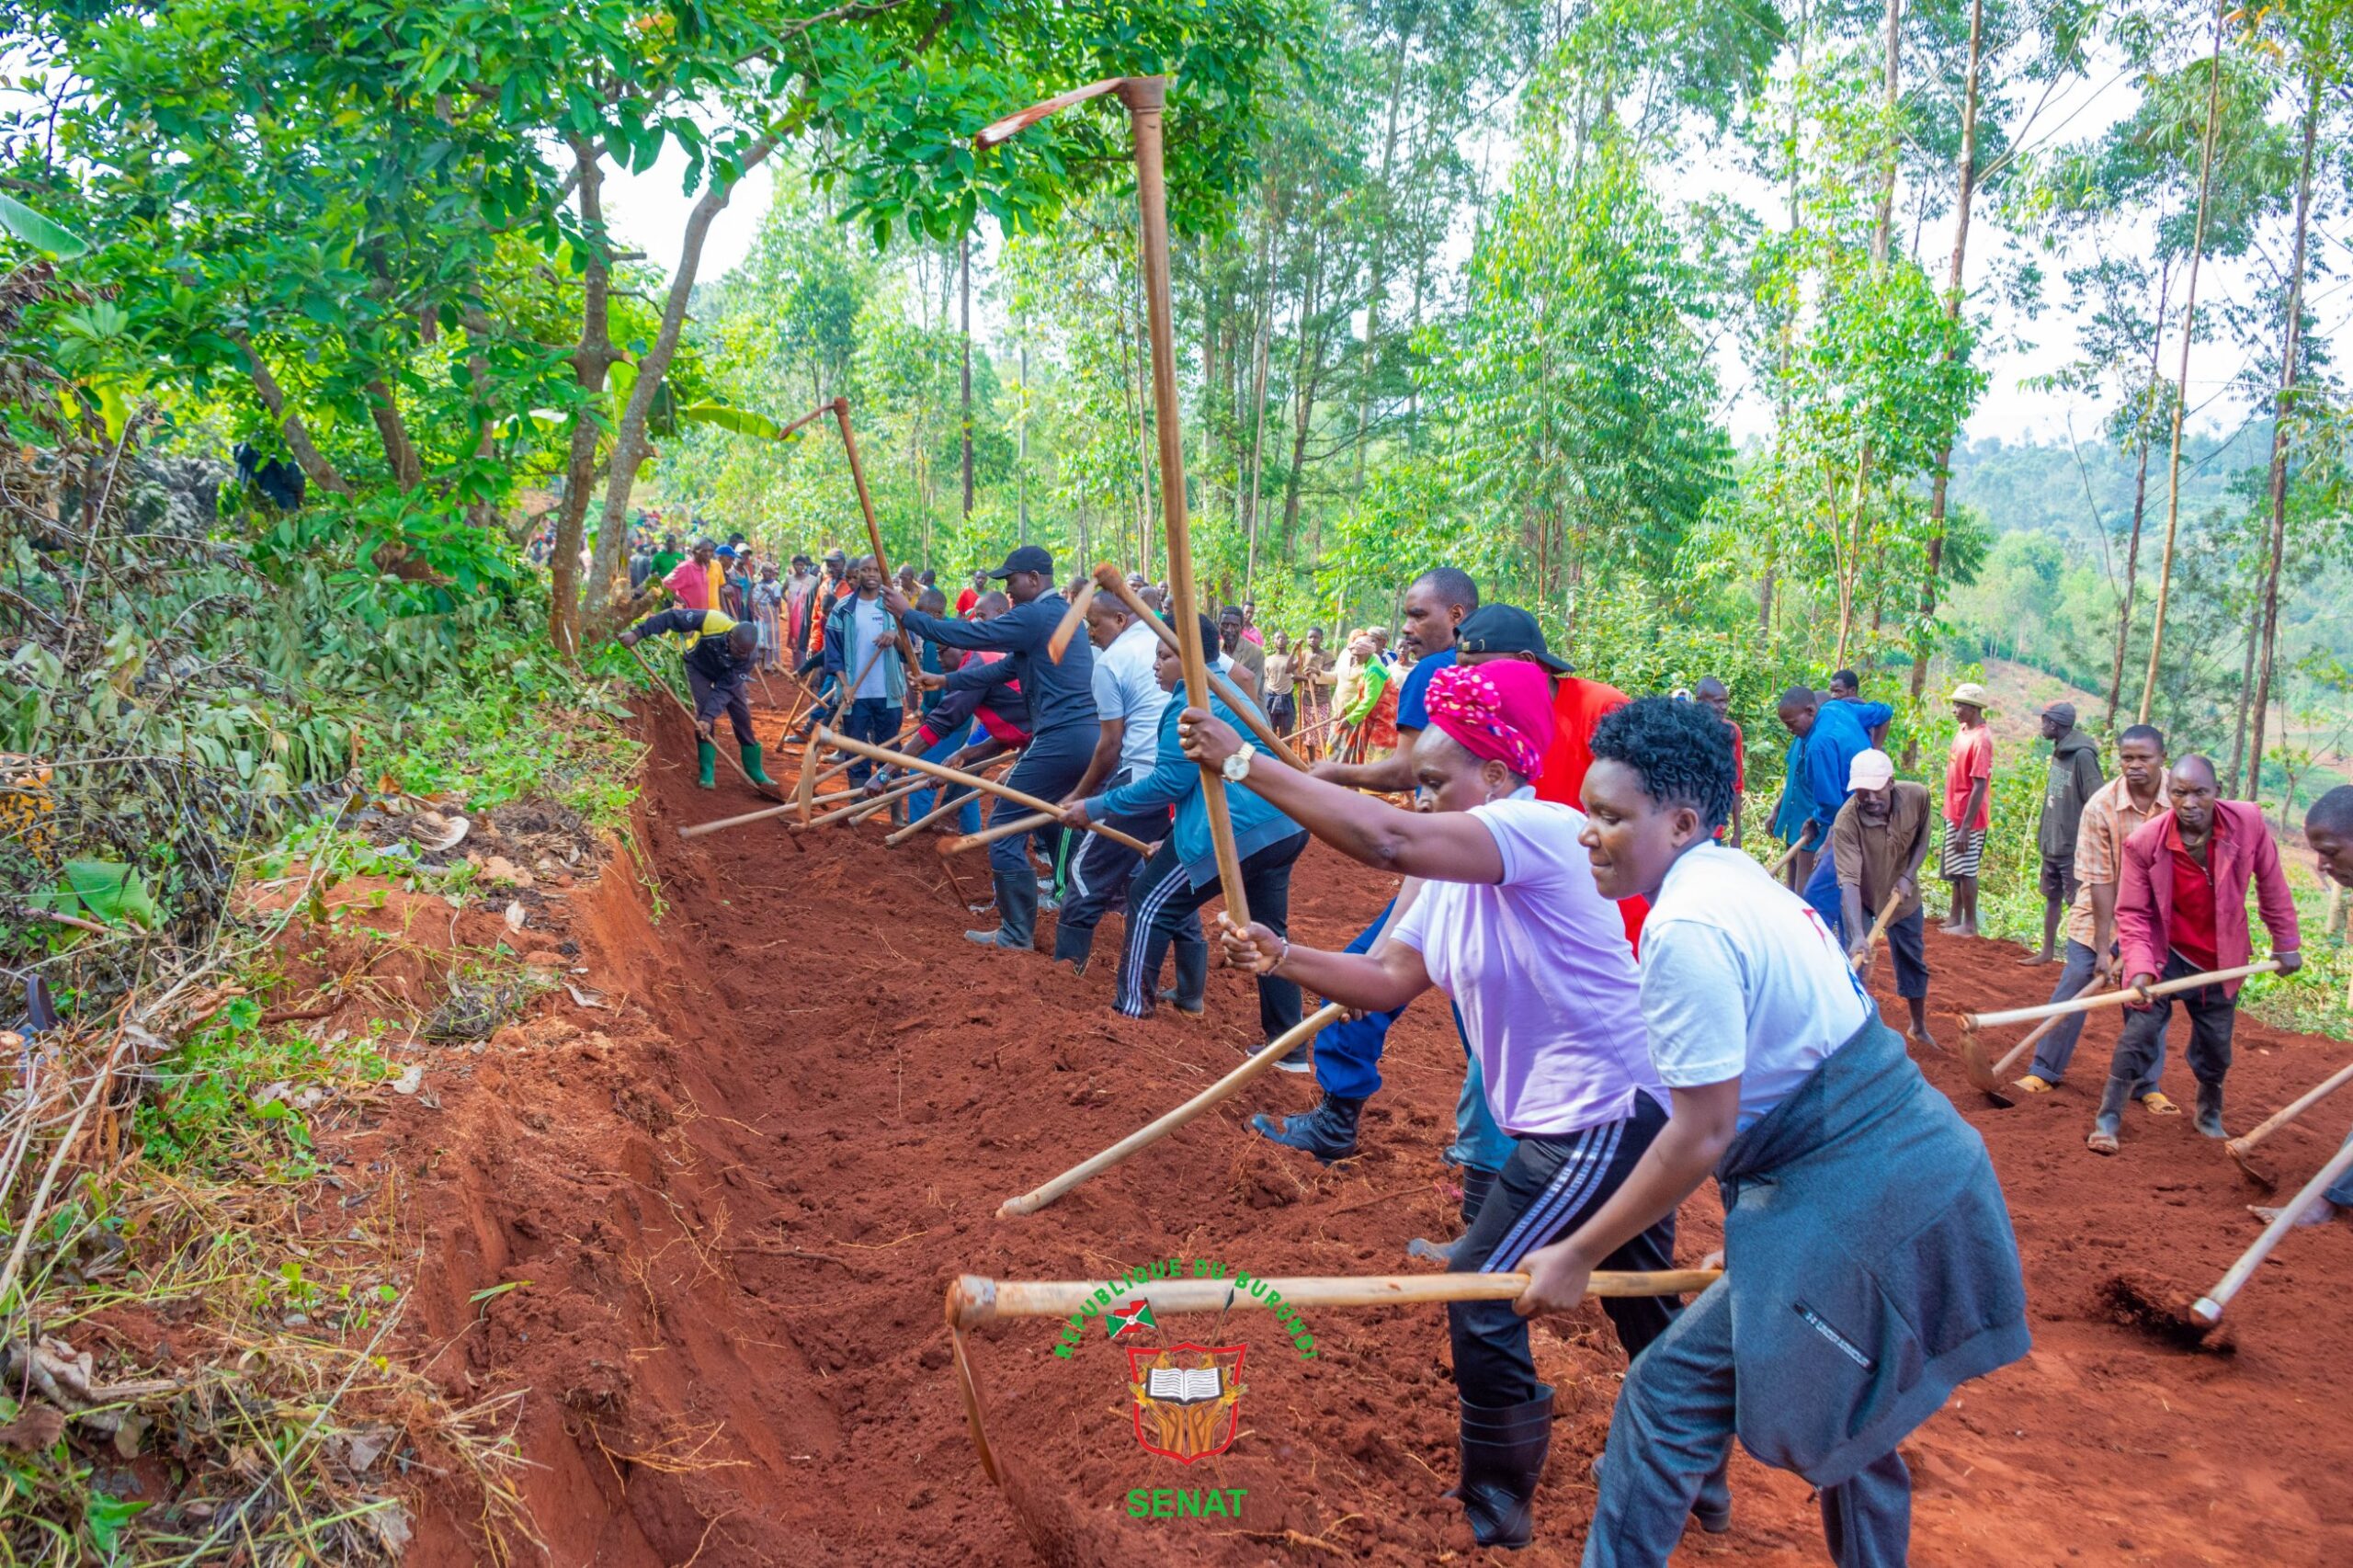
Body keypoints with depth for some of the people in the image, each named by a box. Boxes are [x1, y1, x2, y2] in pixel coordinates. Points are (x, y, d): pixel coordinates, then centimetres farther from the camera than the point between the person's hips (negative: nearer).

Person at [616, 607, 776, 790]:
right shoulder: (712, 622, -44)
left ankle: (755, 773, 13)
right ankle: (707, 773, -8)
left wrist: (710, 717, -44)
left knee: (743, 719, -1)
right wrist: (637, 633, -43)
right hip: (699, 666, -2)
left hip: (728, 674, 2)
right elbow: (671, 617, -37)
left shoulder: (750, 654, -36)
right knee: (704, 711, -18)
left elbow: (725, 689, -34)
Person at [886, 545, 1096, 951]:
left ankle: (1017, 934, 1)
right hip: (1089, 735, 10)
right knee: (1047, 819, 28)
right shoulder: (1062, 614, 20)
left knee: (1004, 828, -3)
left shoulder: (1035, 616, -10)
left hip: (1060, 739, -10)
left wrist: (907, 614, 2)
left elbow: (966, 634, -11)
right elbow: (1010, 665, 24)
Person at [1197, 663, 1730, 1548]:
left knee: (1480, 1293, -2)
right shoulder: (1451, 877, 7)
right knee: (1643, 1303, 24)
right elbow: (1388, 980, 3)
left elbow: (1385, 840, -38)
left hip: (1607, 1118, -10)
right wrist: (1283, 959, -13)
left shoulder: (1541, 829, -23)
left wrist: (1246, 765, -36)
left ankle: (1495, 1507, 16)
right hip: (1566, 1123, 10)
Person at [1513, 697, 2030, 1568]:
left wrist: (1577, 1256, -12)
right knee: (1846, 1416, 26)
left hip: (1850, 1204, -10)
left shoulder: (1685, 927, -22)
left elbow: (1702, 1135, -20)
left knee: (1673, 1389, -2)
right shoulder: (1738, 876, 9)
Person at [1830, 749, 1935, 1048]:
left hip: (1901, 892, 4)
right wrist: (1858, 934, -52)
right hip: (1860, 897, -4)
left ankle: (1919, 1028, 41)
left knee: (1913, 960, 18)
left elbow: (1922, 838, -4)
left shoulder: (1917, 796, -25)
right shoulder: (1846, 821, -37)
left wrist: (1908, 876, -19)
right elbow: (1848, 881, -43)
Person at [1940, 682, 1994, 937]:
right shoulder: (1963, 730, 6)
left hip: (1967, 817, -9)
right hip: (1954, 812, 9)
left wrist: (1965, 827, -22)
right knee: (1955, 869, 16)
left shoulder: (1980, 740, -21)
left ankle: (1970, 924, 9)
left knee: (1965, 870, 0)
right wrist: (1952, 815, 16)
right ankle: (1956, 919, 25)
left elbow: (1979, 787, -22)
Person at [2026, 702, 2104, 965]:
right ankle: (2047, 951, 27)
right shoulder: (2058, 752, 9)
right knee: (2052, 897, 16)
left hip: (2073, 846, -9)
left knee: (2078, 902, -2)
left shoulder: (2082, 755, -17)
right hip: (2051, 843, 9)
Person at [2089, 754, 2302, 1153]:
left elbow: (2271, 883, -1)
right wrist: (2140, 968, -28)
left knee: (2215, 1048, 16)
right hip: (2164, 956, -3)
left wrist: (2286, 942, 5)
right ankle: (2108, 1120, 1)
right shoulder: (2144, 842, -22)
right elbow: (2132, 914, -16)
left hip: (2220, 962, 3)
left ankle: (2210, 1117, 41)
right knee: (2139, 1034, -10)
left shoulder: (2247, 822, -17)